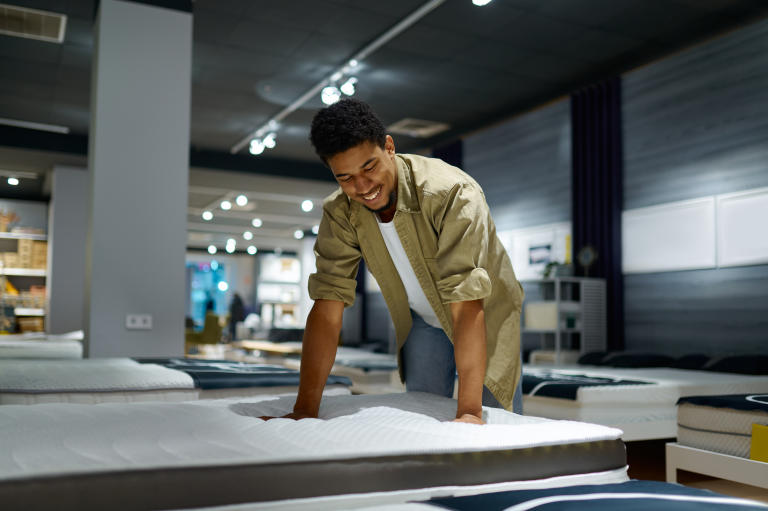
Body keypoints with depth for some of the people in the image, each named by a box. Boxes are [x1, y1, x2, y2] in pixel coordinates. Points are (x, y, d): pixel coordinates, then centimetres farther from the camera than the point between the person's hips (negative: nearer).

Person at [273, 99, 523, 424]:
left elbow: (467, 304, -41)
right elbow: (327, 306, -23)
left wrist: (469, 411, -46)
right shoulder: (340, 213, -21)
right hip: (423, 321, 3)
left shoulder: (452, 193, -36)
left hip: (485, 315, -3)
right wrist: (305, 409, -29)